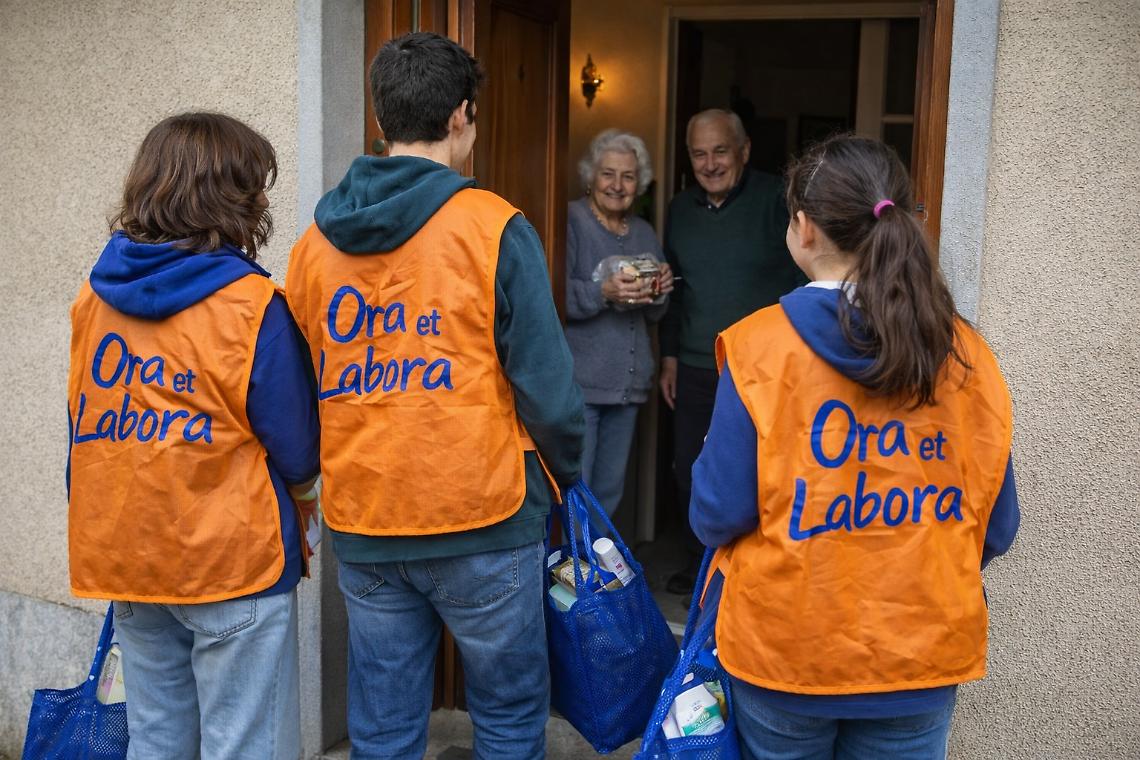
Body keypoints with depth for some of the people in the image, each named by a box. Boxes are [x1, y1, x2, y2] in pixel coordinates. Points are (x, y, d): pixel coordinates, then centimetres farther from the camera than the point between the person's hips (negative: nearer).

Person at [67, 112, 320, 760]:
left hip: (123, 559, 7)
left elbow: (83, 433, 11)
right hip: (232, 561, -6)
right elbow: (300, 457, -12)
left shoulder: (94, 298, 3)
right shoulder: (252, 306, -15)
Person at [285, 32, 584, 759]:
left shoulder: (316, 239, 4)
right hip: (483, 519, -4)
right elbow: (547, 386, -11)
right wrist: (567, 477, 7)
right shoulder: (493, 227, -10)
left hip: (362, 525, 5)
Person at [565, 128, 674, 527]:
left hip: (628, 383, 7)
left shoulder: (644, 233, 16)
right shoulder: (571, 221, -5)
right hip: (578, 381, -7)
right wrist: (603, 292, -29)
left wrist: (659, 292, 0)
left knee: (609, 490, 13)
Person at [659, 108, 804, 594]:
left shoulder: (777, 201, -9)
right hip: (694, 372, 5)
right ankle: (699, 565, 32)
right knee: (689, 474, 12)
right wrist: (669, 357, 15)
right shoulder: (681, 209, 10)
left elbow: (803, 283, -10)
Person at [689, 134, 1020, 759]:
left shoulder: (760, 346, -16)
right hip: (925, 657, 2)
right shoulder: (969, 354, -6)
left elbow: (717, 516, -13)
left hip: (786, 651, -2)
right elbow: (995, 527, 1)